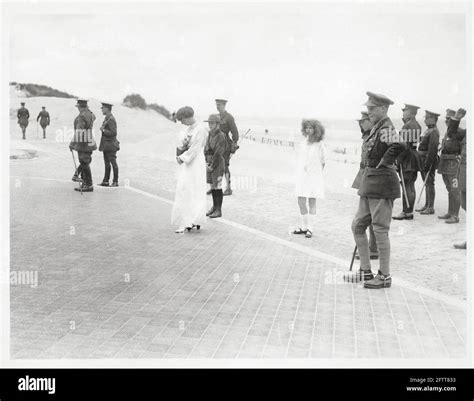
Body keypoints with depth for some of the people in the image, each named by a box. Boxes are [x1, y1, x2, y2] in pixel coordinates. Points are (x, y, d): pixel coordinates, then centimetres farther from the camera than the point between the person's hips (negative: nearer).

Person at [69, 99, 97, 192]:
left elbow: (79, 131, -22)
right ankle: (84, 184, 19)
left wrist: (72, 143, -20)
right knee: (84, 164, 14)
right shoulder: (89, 114, 12)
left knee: (85, 164, -5)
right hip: (88, 143, 10)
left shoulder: (82, 116, -18)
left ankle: (89, 185, -2)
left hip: (83, 144, -10)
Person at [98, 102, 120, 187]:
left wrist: (103, 130, -16)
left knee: (113, 163, -3)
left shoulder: (111, 119, -16)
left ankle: (115, 182, 2)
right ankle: (105, 181, 15)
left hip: (110, 145, -10)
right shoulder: (107, 118, 16)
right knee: (107, 163, 11)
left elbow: (113, 132, -21)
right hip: (106, 145, 10)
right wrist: (103, 129, 10)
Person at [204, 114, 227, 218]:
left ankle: (219, 210, 5)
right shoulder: (210, 134, 9)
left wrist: (212, 166, -15)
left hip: (218, 165, -8)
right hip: (210, 164, 8)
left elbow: (218, 153, -18)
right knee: (212, 186, 14)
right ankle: (214, 207, 26)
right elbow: (206, 149, 12)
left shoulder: (221, 136, -15)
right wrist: (206, 162, 0)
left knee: (217, 187, -2)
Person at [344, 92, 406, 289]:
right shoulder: (376, 128, 13)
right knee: (358, 226, 14)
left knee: (380, 230, -2)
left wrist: (383, 162, -23)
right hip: (370, 182, 10)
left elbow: (400, 145, -35)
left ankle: (385, 276, 10)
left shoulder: (386, 128, -16)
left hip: (381, 183, -10)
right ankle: (366, 271, 23)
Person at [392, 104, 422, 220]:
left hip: (407, 158, -9)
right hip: (415, 156, 9)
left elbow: (405, 145, -19)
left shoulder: (407, 126, -15)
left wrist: (398, 160, -17)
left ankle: (407, 212, -3)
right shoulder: (417, 125, 14)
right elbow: (417, 141, 16)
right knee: (410, 186, 12)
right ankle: (409, 211, 18)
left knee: (407, 186, -6)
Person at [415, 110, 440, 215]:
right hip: (423, 159, 10)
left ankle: (431, 208, -2)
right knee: (426, 183, 13)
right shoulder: (428, 130, 16)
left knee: (429, 183, -6)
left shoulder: (434, 132, -15)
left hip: (429, 160, -10)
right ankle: (427, 205, 20)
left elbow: (432, 150, -22)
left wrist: (427, 164, -24)